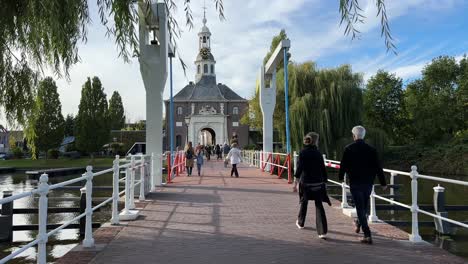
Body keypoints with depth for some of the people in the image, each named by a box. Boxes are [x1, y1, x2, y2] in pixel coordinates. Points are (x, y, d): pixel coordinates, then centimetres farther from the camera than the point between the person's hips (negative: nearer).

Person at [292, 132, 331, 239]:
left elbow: (299, 168, -10)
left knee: (304, 202, 21)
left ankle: (300, 223, 41)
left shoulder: (303, 152, -5)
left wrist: (295, 183, -8)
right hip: (318, 183, 0)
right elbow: (323, 169, 2)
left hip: (305, 183, 0)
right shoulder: (318, 153, 0)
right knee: (319, 206, 0)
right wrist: (324, 182, 14)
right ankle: (322, 232, -9)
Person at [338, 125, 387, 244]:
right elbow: (378, 167, 0)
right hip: (368, 182, 4)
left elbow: (343, 165, -3)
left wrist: (341, 177, 15)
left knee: (360, 208, 1)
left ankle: (367, 235, -4)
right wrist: (383, 183, 7)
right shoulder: (371, 149, -1)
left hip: (355, 183, -4)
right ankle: (359, 224, 44)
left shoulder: (348, 149, -8)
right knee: (364, 206, 23)